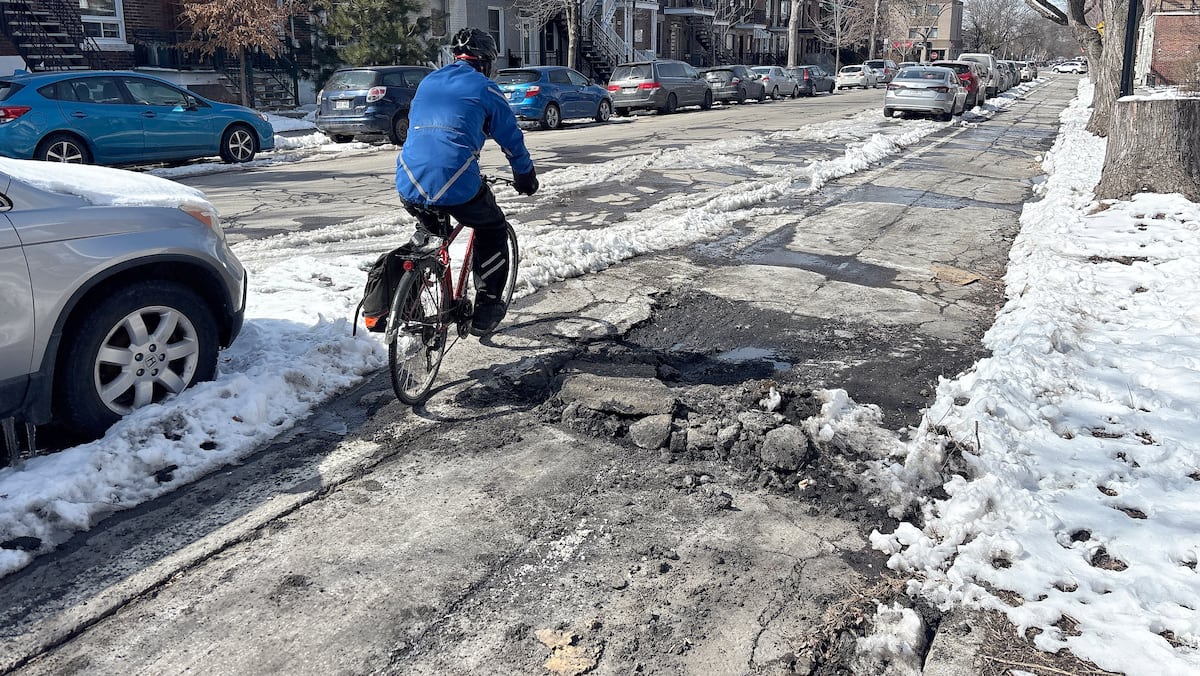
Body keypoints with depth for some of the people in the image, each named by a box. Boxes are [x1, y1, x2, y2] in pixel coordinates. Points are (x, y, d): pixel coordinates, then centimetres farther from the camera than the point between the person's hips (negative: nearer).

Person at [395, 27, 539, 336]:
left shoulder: (427, 83, 23)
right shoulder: (485, 89, 8)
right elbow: (512, 140, 15)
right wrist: (526, 177, 33)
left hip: (409, 186, 5)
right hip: (456, 187, -5)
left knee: (429, 231, 36)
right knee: (492, 229, 23)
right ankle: (486, 309, 19)